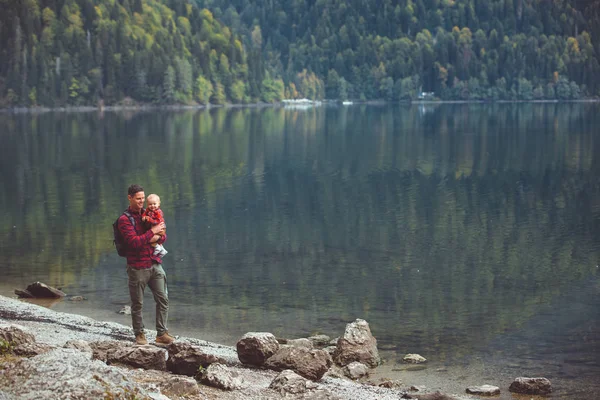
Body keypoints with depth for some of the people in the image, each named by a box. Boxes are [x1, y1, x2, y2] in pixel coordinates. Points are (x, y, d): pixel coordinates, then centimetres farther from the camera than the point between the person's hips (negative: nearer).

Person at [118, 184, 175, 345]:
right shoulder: (124, 220, -8)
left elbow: (163, 236, 15)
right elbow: (134, 242, -19)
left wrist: (157, 238, -8)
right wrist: (152, 232, -17)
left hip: (155, 264, 5)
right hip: (137, 267, -5)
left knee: (163, 299, 0)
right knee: (137, 303, 4)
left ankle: (162, 334, 7)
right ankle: (139, 334, 17)